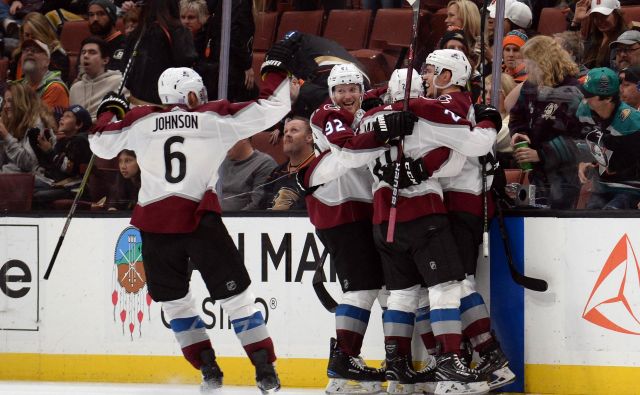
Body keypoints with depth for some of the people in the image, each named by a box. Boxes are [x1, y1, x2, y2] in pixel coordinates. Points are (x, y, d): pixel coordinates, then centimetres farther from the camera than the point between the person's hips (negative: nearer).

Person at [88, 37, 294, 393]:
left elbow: (102, 145, 21)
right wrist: (275, 69, 15)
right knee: (236, 295, 5)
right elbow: (271, 109, 1)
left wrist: (110, 110, 38)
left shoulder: (140, 121, 7)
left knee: (174, 300, 19)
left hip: (155, 225, 2)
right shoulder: (215, 118, 2)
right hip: (200, 220, -2)